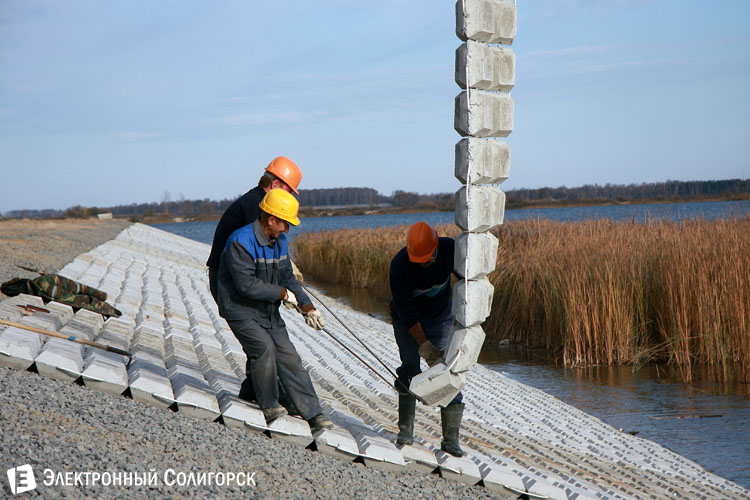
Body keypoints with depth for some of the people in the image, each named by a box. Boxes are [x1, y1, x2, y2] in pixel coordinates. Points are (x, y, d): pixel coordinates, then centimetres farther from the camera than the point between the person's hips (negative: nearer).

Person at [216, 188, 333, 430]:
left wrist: (307, 305, 4)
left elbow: (287, 277, 14)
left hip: (268, 311, 7)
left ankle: (313, 413, -1)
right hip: (240, 310, -7)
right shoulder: (241, 242, -23)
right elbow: (246, 284, -28)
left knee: (288, 357, -1)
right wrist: (279, 293, -15)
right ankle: (269, 407, -8)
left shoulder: (279, 241, 5)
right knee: (264, 347, -26)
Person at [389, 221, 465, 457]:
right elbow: (406, 311, -28)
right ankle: (405, 428, 4)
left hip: (441, 319, 2)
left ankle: (451, 439, -6)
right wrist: (425, 346, -34)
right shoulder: (400, 265, -29)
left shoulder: (450, 249, -21)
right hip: (408, 322, -2)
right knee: (411, 370, -13)